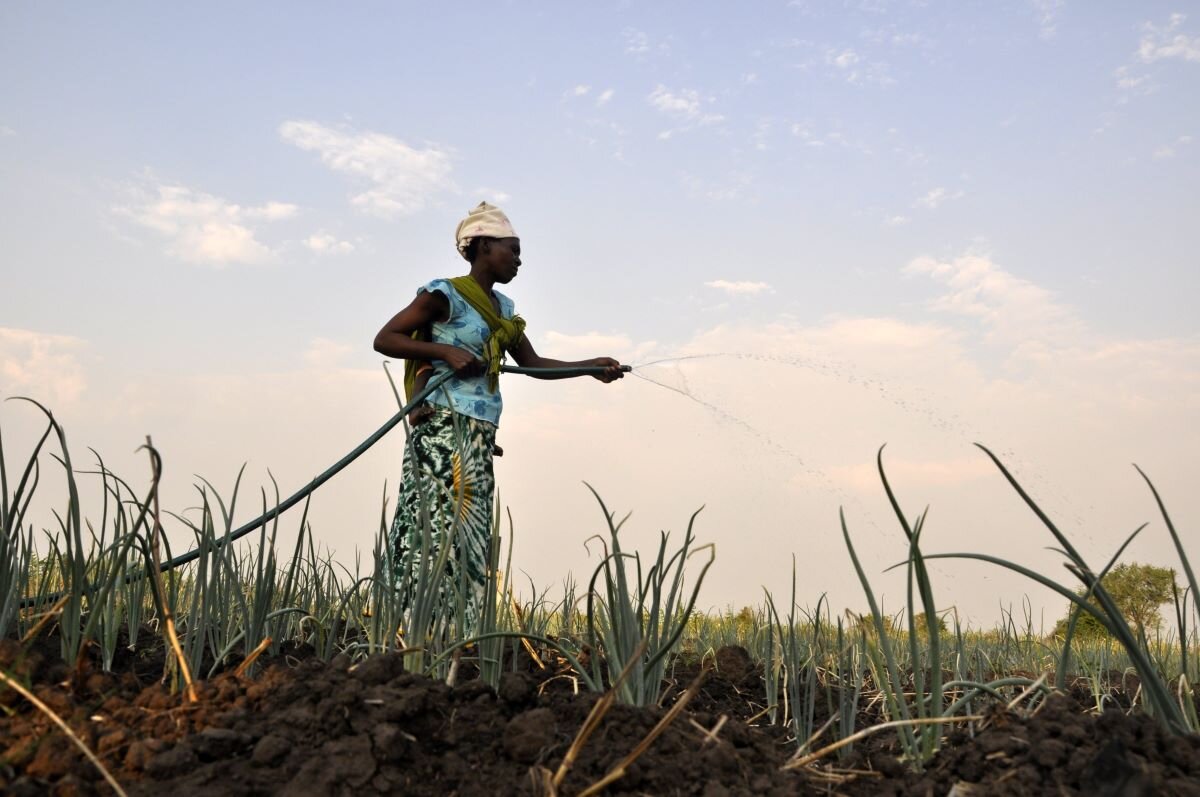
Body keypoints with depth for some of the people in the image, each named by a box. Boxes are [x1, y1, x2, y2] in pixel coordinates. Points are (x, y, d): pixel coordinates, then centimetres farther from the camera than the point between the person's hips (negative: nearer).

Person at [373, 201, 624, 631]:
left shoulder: (502, 308, 19)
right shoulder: (446, 295, -4)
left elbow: (532, 363, 22)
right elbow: (384, 339, -6)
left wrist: (591, 366, 12)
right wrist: (445, 351, -16)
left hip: (479, 436, 8)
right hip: (445, 428, -8)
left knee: (470, 532, 3)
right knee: (441, 526, -12)